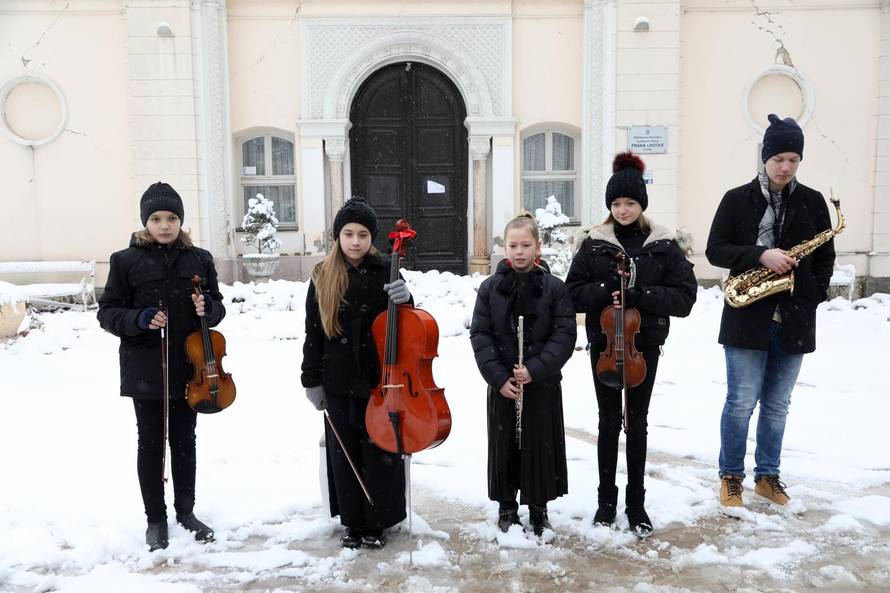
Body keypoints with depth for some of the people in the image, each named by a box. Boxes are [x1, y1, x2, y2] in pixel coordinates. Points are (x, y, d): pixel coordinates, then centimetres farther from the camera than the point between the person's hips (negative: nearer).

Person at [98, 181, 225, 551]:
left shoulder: (200, 259, 3)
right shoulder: (126, 260, -4)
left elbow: (217, 306, 9)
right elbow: (107, 312, -2)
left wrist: (207, 309, -14)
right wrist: (138, 320, -21)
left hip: (188, 368, 2)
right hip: (145, 371, -2)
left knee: (184, 442, 13)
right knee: (151, 444, 9)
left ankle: (186, 511, 29)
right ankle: (155, 519, 24)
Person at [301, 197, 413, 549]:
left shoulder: (385, 272, -3)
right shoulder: (323, 277, 0)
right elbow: (313, 332, 4)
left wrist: (403, 301, -20)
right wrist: (311, 380, 3)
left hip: (378, 379, -1)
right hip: (338, 382, 2)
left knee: (379, 452, 7)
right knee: (343, 454, 11)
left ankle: (376, 524, 24)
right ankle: (352, 523, 27)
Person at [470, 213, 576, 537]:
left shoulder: (554, 287, -3)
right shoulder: (490, 287, 0)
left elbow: (565, 335, -7)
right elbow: (480, 334, -3)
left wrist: (535, 369, -17)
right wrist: (498, 377, -12)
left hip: (543, 385, -1)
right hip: (501, 385, 1)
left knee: (541, 446, 7)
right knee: (504, 446, 9)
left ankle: (539, 508, 25)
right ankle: (507, 507, 26)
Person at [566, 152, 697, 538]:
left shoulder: (663, 245, -3)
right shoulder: (594, 243, -1)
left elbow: (684, 296, -6)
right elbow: (574, 293, -1)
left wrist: (642, 295, -20)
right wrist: (605, 292, -19)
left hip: (645, 346, 0)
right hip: (603, 344, 0)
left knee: (637, 423, 8)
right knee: (609, 422, 8)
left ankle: (636, 503, 21)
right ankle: (606, 500, 22)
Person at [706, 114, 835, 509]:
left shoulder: (813, 201, 7)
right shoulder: (737, 199, -1)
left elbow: (825, 258, 11)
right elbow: (715, 250, -4)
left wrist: (812, 297, -3)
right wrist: (760, 256, -18)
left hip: (794, 320, 3)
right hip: (747, 317, -3)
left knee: (777, 405, 12)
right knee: (741, 402, 1)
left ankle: (767, 476, 26)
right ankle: (731, 476, 17)